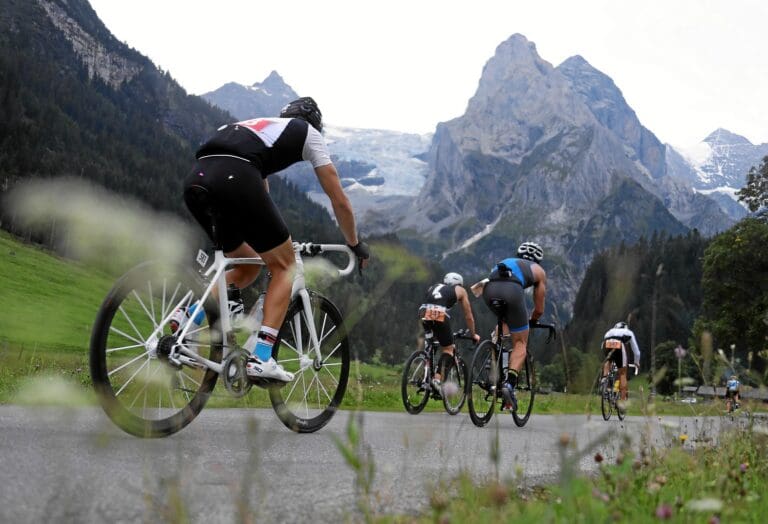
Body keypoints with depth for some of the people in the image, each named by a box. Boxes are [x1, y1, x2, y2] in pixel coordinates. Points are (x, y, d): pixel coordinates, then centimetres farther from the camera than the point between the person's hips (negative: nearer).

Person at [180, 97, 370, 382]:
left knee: (248, 266, 26)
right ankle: (260, 358, 0)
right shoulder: (309, 133, 24)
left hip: (194, 181, 7)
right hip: (233, 180, -7)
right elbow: (340, 201, 24)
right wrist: (356, 244, 38)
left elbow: (259, 193, 48)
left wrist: (277, 239, 56)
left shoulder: (258, 127, 41)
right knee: (284, 265, 11)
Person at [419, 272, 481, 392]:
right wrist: (474, 335, 44)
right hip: (440, 315, -4)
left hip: (424, 313, 4)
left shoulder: (434, 287, 35)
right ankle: (438, 377, -7)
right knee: (448, 348, 10)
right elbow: (469, 317, 30)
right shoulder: (460, 290, 26)